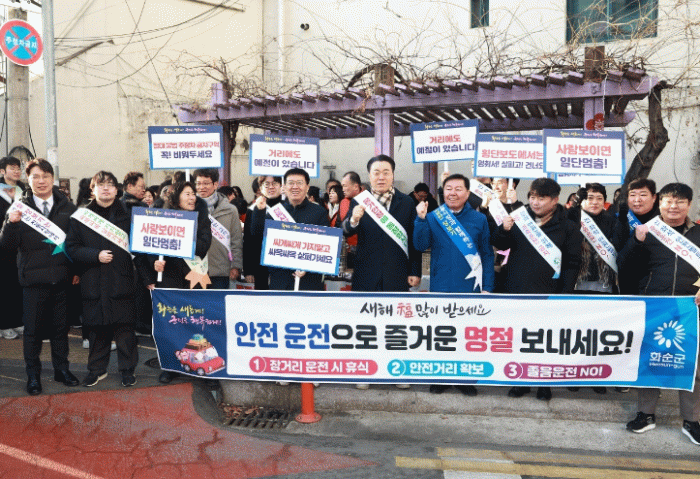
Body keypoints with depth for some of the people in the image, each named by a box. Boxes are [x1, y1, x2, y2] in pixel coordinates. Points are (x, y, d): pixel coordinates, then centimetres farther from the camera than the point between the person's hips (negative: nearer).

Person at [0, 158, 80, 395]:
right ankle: (33, 374, 23)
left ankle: (61, 369, 28)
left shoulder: (67, 207, 4)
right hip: (33, 279, -1)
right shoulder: (21, 208, -1)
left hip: (61, 278, 1)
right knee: (32, 329, 9)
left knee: (60, 327, 13)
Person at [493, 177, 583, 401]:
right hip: (516, 290, 3)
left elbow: (573, 264, -3)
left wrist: (565, 294, -10)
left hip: (548, 294, -2)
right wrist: (504, 230, -11)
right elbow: (499, 245, 10)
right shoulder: (520, 218, 5)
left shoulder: (568, 228, -1)